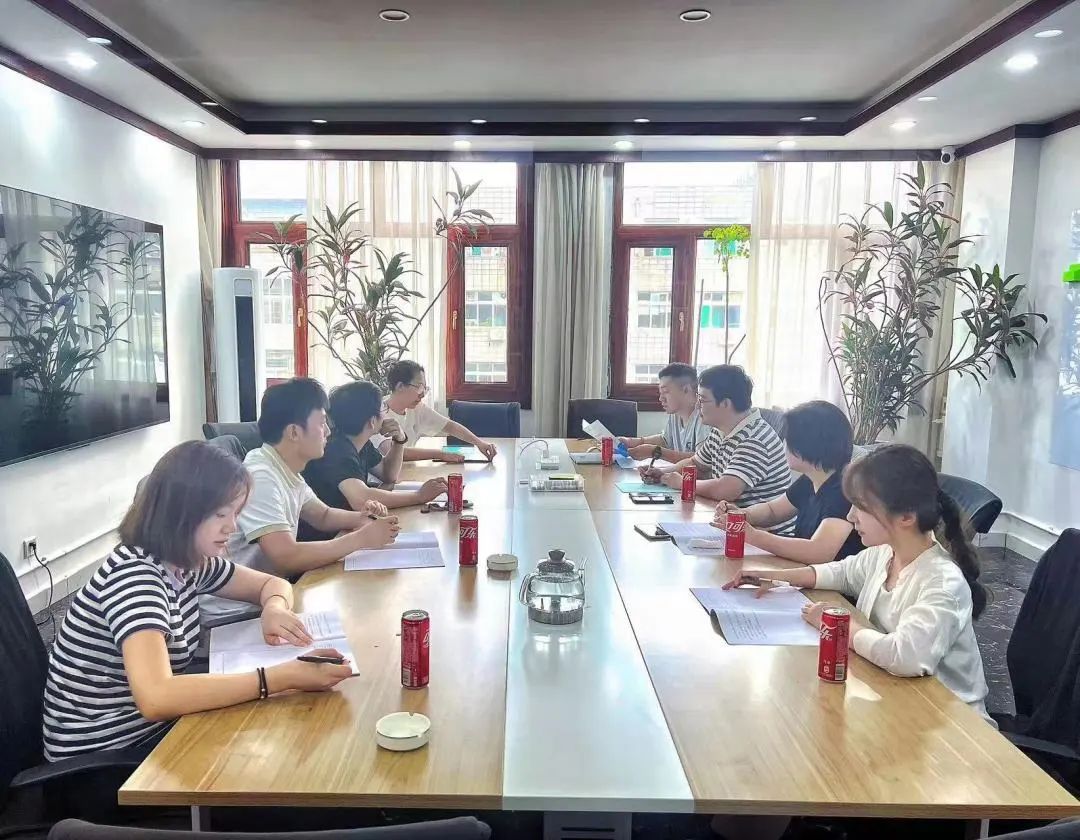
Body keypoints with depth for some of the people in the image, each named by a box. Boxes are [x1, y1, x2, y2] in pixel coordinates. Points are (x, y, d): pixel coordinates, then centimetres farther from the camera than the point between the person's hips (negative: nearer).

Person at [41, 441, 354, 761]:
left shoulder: (190, 560, -2)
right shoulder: (133, 575, -26)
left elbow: (273, 583, 12)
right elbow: (156, 698, -39)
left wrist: (274, 610, -12)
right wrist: (284, 676, -40)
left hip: (155, 730, 7)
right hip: (102, 759, -7)